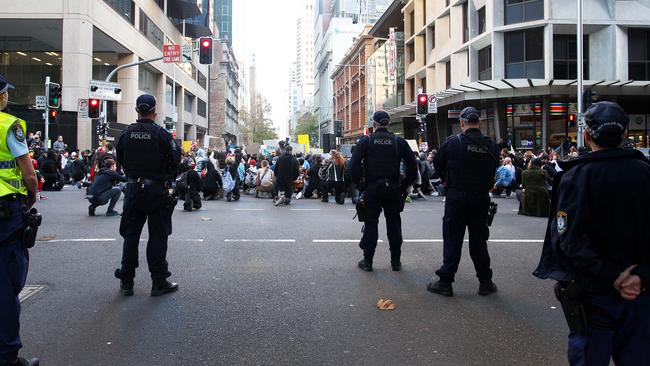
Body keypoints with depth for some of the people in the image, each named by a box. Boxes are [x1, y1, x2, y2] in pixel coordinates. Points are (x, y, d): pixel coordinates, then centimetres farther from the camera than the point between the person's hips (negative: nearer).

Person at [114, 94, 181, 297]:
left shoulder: (126, 133, 1)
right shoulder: (161, 134, -10)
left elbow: (120, 159, 9)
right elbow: (175, 160, -8)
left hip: (133, 189, 3)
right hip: (156, 189, -3)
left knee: (130, 235, 11)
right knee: (157, 236, 3)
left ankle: (126, 282, 16)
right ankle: (159, 282, 7)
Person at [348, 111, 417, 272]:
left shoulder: (365, 141, -3)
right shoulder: (399, 141, 2)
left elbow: (353, 166, -11)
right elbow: (413, 166, -1)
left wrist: (360, 185, 0)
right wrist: (404, 186, 7)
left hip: (372, 189, -1)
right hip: (393, 189, 1)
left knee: (371, 224, 7)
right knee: (394, 224, 11)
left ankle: (367, 261, 10)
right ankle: (396, 261, 17)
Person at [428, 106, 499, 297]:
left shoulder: (452, 142, -10)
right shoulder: (490, 145, 0)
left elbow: (438, 164, 0)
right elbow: (494, 169, 9)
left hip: (457, 196, -3)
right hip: (481, 197, 3)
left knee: (452, 240, 4)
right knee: (479, 240, 13)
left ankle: (445, 282, 8)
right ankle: (485, 282, 19)